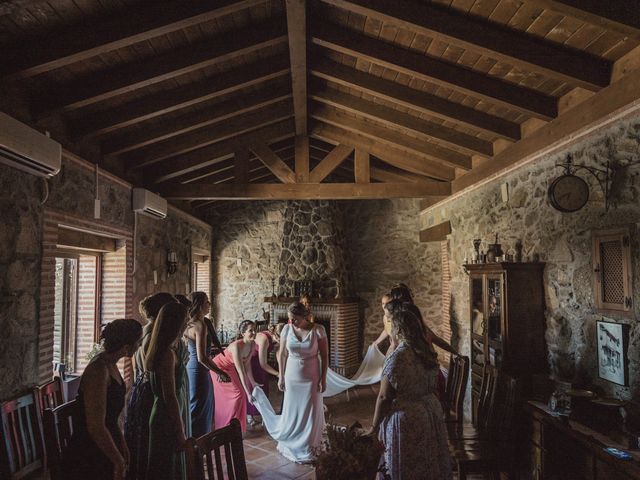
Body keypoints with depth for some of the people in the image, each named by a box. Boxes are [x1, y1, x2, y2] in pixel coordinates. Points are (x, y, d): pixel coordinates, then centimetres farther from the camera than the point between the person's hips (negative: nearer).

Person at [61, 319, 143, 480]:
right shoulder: (98, 371, -27)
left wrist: (121, 442, 16)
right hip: (87, 459, -8)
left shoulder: (110, 364, 1)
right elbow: (96, 427, -25)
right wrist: (119, 461, -16)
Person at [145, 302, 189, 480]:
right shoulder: (168, 354, -22)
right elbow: (170, 396, -22)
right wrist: (180, 432, -18)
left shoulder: (157, 350, 7)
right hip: (167, 419, -9)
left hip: (159, 415, 9)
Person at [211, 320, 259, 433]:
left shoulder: (252, 345, -15)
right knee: (237, 394, -9)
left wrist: (252, 382, 1)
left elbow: (247, 364, -1)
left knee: (239, 394, 9)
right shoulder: (236, 346, -37)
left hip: (230, 369, 7)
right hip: (219, 368, -7)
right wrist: (248, 393, -36)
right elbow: (241, 372, -37)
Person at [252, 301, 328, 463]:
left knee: (311, 412, 7)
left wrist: (323, 378, -8)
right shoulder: (287, 329, -8)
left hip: (311, 377, -1)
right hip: (292, 376, 2)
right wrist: (281, 377, 3)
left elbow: (325, 356, -8)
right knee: (291, 411, 11)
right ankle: (291, 442, 33)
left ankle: (308, 448, 25)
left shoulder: (318, 330, -14)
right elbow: (282, 354, 2)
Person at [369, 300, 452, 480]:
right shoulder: (427, 350, 0)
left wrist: (374, 427, -9)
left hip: (406, 419, -7)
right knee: (430, 465, 19)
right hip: (431, 410, 7)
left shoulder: (398, 357, -22)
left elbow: (384, 397, -19)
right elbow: (438, 384, 11)